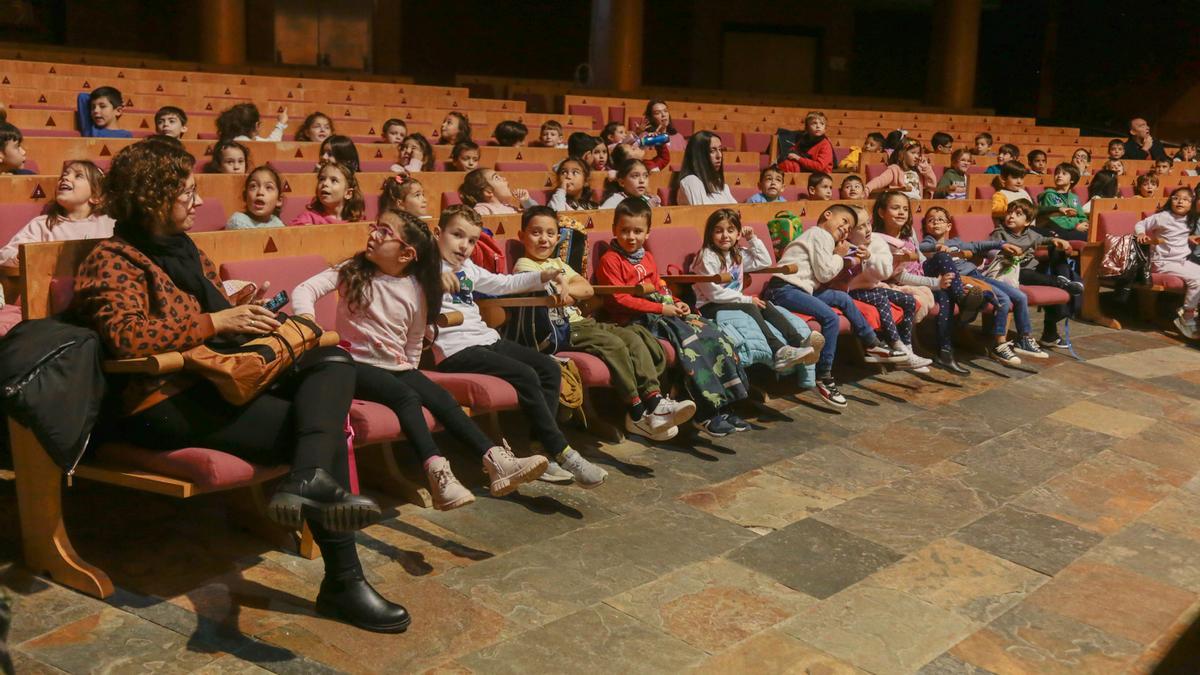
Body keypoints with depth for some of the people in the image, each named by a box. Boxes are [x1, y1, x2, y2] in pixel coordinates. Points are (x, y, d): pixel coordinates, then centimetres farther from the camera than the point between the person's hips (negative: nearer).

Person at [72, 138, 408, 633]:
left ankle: (308, 481, -37)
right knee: (323, 427, -19)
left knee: (332, 362, -13)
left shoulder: (184, 248, 21)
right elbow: (125, 337, -23)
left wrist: (242, 313, 6)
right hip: (164, 402, -9)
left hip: (216, 379, 9)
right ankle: (343, 582, -24)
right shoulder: (112, 261, -5)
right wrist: (216, 323, -19)